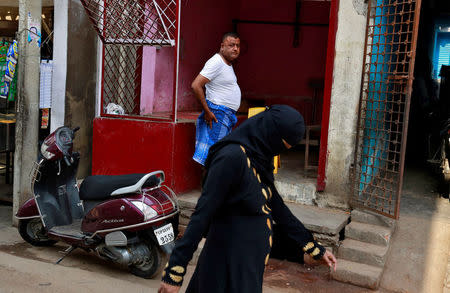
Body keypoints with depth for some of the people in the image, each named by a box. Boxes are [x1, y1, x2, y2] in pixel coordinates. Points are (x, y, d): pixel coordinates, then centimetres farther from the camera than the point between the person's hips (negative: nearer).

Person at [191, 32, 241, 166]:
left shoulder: (228, 63, 16)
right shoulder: (216, 62, -14)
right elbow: (196, 85, -22)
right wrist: (207, 111, -19)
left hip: (228, 115, 10)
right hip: (217, 114, -10)